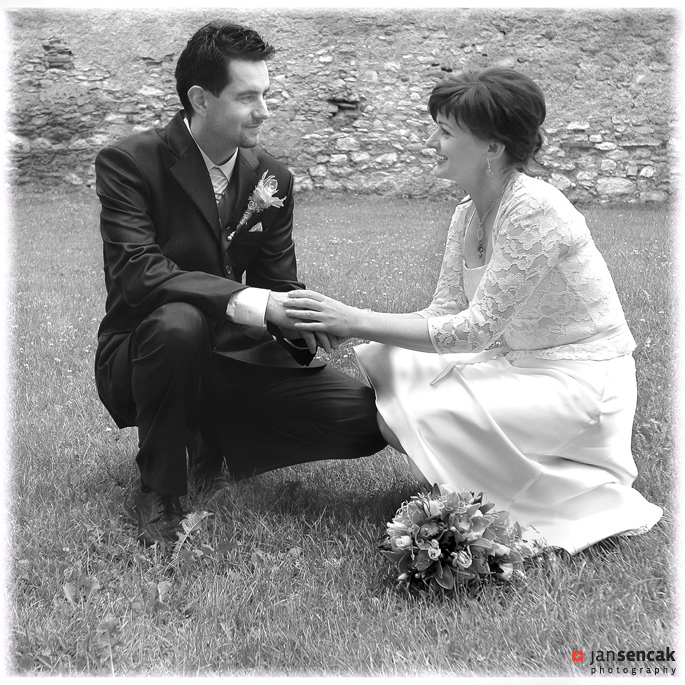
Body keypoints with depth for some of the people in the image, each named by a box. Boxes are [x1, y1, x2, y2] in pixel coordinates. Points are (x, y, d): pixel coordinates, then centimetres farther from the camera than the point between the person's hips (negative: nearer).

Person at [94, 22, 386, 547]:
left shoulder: (272, 179, 3)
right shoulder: (129, 164, -13)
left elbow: (278, 283, 6)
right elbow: (138, 272, -26)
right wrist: (254, 303, -35)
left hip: (235, 357, 5)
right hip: (137, 358, -4)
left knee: (366, 419, -11)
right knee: (180, 321, -40)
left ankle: (213, 439, 12)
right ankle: (159, 491, -15)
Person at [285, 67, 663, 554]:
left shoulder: (535, 209, -23)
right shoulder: (468, 216, 3)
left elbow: (476, 329, -25)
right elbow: (443, 314, 2)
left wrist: (358, 322, -25)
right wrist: (344, 323, -14)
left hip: (580, 381, -8)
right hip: (517, 363, 8)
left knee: (431, 412, -25)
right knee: (377, 362, -5)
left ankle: (590, 496, -4)